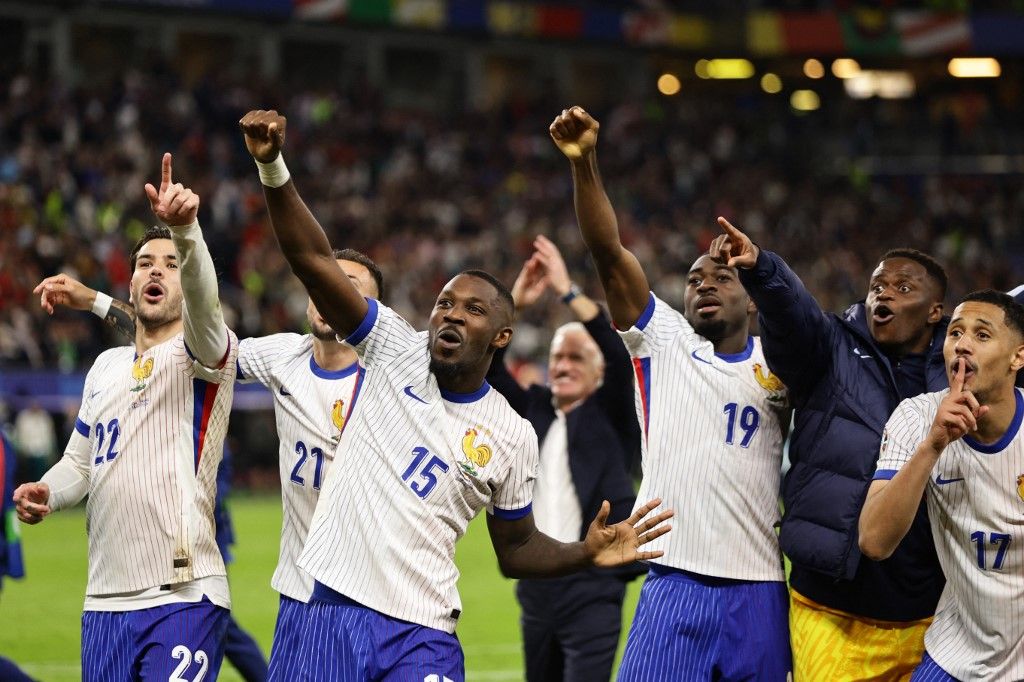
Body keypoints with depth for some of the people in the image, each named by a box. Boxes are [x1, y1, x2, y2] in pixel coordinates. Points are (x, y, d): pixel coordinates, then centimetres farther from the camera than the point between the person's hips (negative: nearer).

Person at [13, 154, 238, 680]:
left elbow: (202, 298, -24)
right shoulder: (105, 367, 19)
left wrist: (184, 228, -43)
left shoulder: (201, 353, -1)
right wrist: (45, 494, 4)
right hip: (105, 600, 6)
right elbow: (80, 460, 27)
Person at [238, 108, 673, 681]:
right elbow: (313, 259, -4)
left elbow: (516, 547, 16)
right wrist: (272, 167, -16)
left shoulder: (512, 437, 5)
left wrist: (586, 554, -3)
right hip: (334, 612, 1)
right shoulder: (396, 352, 3)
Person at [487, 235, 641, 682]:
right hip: (535, 583, 5)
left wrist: (568, 291, -17)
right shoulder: (532, 411, 13)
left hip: (592, 583, -5)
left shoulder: (612, 415, 3)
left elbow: (620, 355, -12)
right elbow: (486, 369, 2)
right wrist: (515, 304, -10)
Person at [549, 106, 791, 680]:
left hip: (758, 591, 2)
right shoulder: (663, 342, 8)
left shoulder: (778, 364, 11)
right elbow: (608, 252, -4)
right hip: (676, 585, -2)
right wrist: (584, 164, -15)